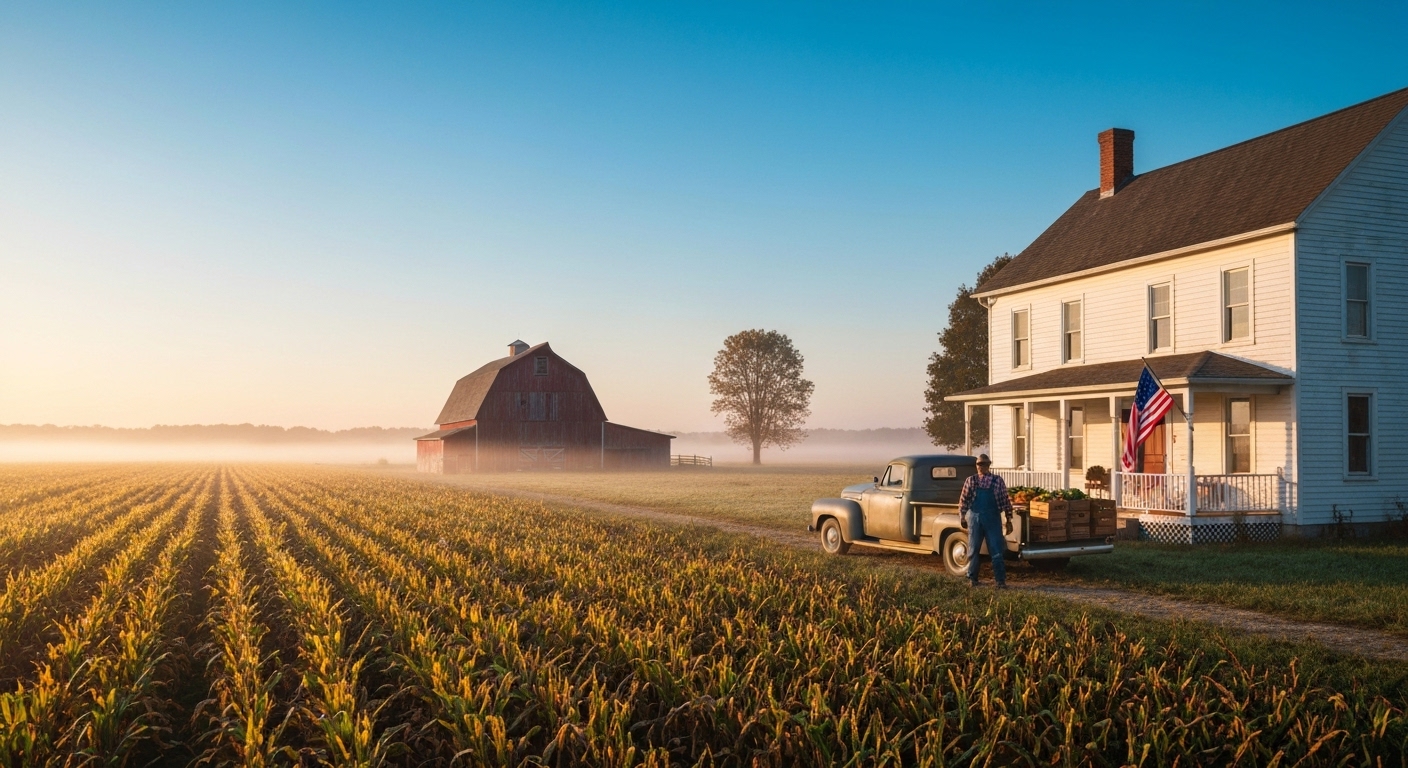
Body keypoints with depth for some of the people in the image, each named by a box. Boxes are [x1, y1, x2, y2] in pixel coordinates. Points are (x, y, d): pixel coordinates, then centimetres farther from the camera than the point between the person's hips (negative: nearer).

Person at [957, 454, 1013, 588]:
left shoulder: (997, 481, 3)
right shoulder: (970, 481, 6)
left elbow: (1005, 501, 4)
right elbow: (963, 499, 5)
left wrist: (1008, 520, 3)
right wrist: (962, 516, -2)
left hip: (992, 518, -1)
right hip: (974, 517, 1)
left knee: (996, 551, -1)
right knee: (973, 550, 8)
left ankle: (1000, 581, 4)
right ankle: (972, 578, 19)